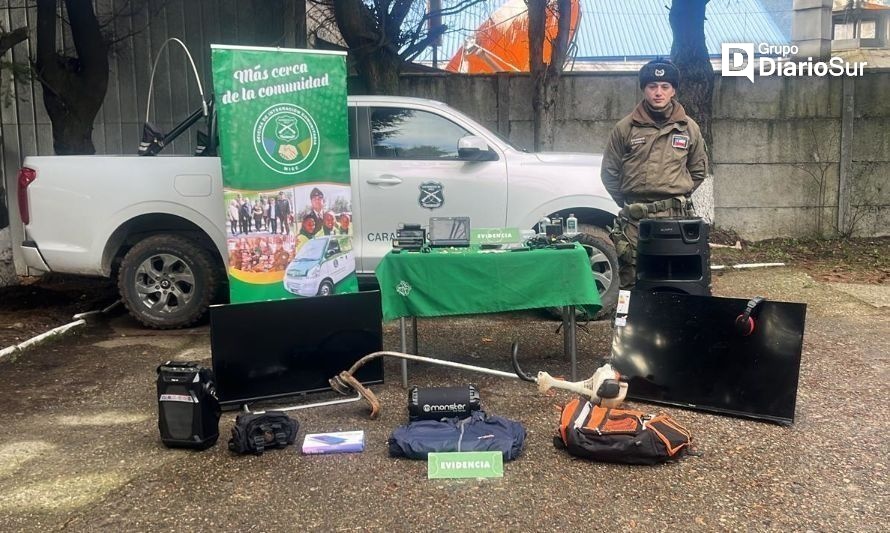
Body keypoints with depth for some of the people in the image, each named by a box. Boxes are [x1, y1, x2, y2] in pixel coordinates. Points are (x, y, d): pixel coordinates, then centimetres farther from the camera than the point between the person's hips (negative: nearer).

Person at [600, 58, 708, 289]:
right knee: (630, 281, 1)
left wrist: (678, 197, 12)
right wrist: (628, 204, 8)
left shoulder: (689, 128, 8)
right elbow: (609, 172, 8)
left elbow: (699, 170, 18)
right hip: (634, 219, -1)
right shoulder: (625, 127, 2)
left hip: (676, 217, 1)